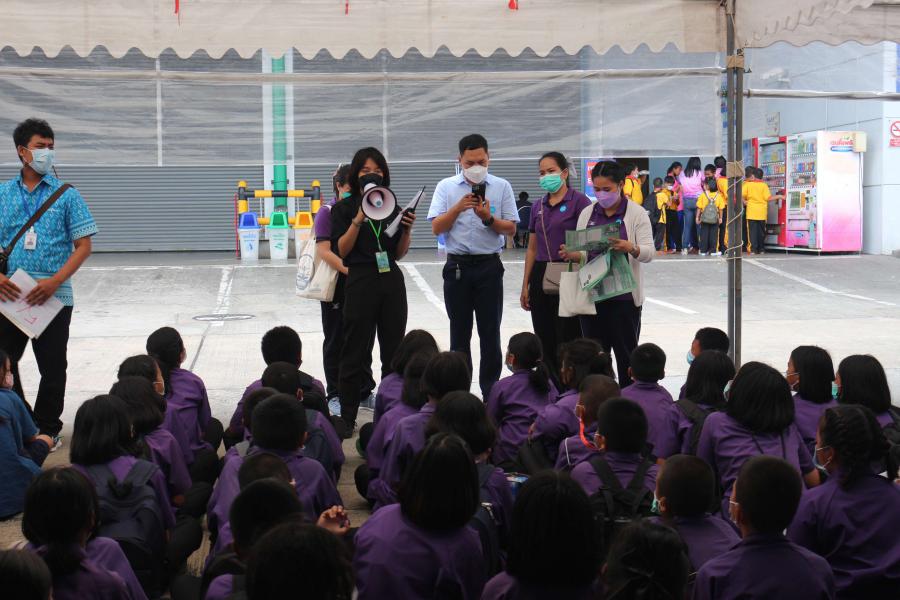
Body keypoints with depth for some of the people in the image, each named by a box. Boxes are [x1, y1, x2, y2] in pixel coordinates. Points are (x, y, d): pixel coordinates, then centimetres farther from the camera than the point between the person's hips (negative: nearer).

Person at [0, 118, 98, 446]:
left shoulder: (66, 195, 1)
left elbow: (83, 246, -3)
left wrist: (55, 282, -15)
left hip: (54, 297, -2)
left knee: (52, 368, 5)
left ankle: (47, 429, 20)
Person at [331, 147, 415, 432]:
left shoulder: (391, 206, 11)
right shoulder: (344, 208, 0)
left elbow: (400, 253, 13)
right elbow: (341, 251, -9)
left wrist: (407, 230, -5)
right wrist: (357, 221, -19)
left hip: (391, 281, 4)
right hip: (360, 282, -4)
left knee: (394, 350, 6)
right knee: (356, 352, -1)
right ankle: (347, 417, 5)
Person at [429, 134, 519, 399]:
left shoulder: (502, 187, 3)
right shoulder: (446, 187, 4)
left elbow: (511, 229, 1)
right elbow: (436, 228, -2)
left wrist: (489, 218, -17)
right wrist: (458, 208, -17)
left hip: (489, 266, 0)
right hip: (457, 266, 1)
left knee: (490, 333, 2)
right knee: (460, 334, 7)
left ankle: (491, 393, 8)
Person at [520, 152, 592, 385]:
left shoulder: (579, 201, -4)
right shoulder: (538, 207, 14)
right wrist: (525, 286, 15)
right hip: (540, 278, 6)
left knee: (567, 341, -5)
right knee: (545, 342, 7)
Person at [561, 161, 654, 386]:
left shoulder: (636, 214, -1)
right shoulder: (588, 213, 11)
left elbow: (649, 253, -8)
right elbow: (582, 252, 12)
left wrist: (630, 248, -30)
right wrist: (572, 255, -11)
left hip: (624, 296, -4)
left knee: (626, 355, 2)